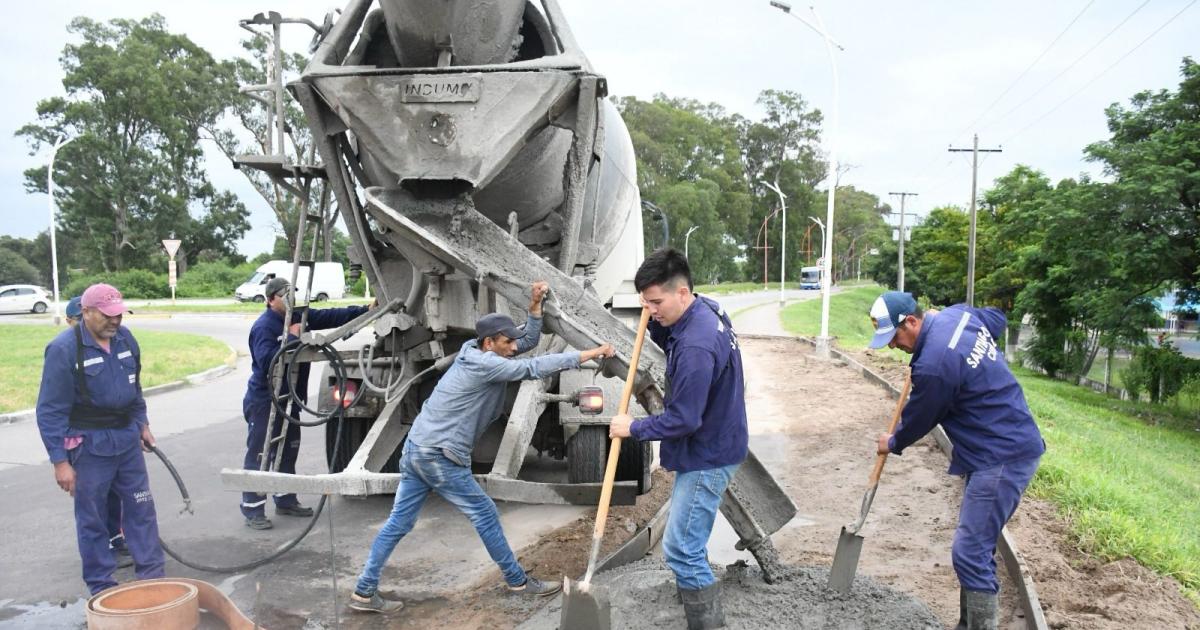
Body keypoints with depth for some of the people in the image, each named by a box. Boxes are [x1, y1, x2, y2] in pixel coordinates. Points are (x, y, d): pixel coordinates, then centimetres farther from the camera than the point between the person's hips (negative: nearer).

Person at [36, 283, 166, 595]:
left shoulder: (125, 338, 2)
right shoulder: (64, 348, -16)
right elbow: (50, 411, -14)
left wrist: (142, 424, 20)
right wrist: (60, 461, -15)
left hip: (128, 438, 6)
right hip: (90, 445, -6)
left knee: (142, 508, 10)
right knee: (92, 519, 7)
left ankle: (152, 576, 21)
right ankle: (101, 586, 20)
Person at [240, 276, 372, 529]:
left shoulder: (297, 317, 5)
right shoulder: (263, 326, -19)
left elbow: (329, 317, 5)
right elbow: (266, 361, -30)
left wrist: (364, 310, -1)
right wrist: (292, 337, -26)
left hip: (288, 399, 9)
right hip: (264, 401, -9)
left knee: (288, 452, 17)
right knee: (259, 456, -3)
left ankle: (286, 501, 30)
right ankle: (252, 510, 4)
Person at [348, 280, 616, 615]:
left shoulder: (476, 351, 9)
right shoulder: (484, 363, -18)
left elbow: (529, 341, 14)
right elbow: (535, 368, -22)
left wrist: (535, 305, 1)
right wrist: (592, 353, -21)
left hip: (417, 449, 9)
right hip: (439, 457, -9)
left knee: (398, 523, 12)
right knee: (486, 516, 4)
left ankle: (364, 592, 17)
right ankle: (518, 581, 17)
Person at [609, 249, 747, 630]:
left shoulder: (696, 346, -32)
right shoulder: (705, 310, -1)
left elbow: (683, 420, -27)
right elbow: (668, 342, 17)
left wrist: (633, 428, -13)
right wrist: (655, 320, -4)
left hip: (708, 457, -10)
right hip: (708, 447, 10)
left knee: (681, 550, -7)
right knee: (687, 540, 26)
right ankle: (695, 596, 44)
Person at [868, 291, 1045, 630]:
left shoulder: (933, 366, -25)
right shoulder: (957, 313, 2)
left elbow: (918, 419, -6)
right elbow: (998, 318, 26)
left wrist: (892, 444, 14)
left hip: (1002, 457, -10)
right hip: (1015, 443, 10)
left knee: (970, 554, -9)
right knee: (976, 547, 16)